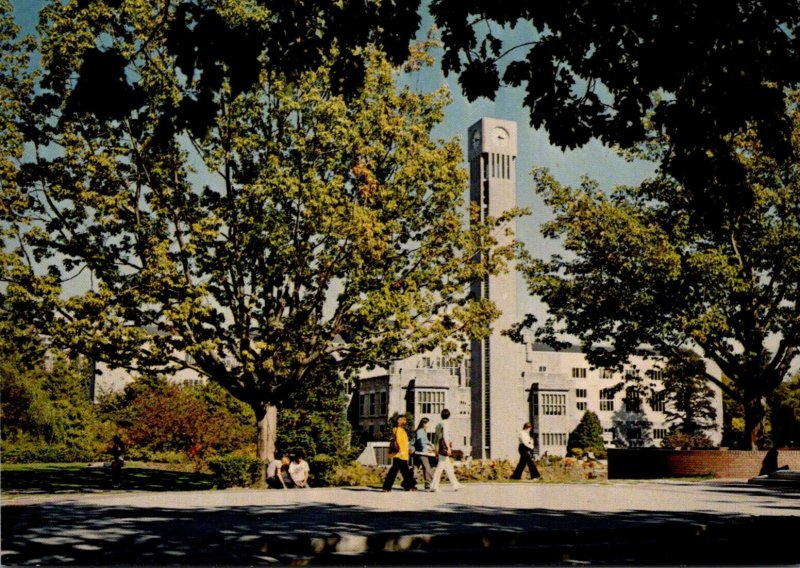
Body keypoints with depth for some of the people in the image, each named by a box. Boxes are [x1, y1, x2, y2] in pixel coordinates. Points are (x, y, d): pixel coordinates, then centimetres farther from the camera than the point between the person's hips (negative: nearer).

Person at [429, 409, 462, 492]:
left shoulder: (438, 425, 14)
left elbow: (436, 437, 18)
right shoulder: (445, 424, -11)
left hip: (440, 448, 9)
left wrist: (436, 449, 23)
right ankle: (434, 486, -7)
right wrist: (449, 448, -21)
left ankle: (455, 485, 19)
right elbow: (445, 436, -20)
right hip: (444, 448, -9)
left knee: (449, 467, 13)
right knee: (440, 467, -7)